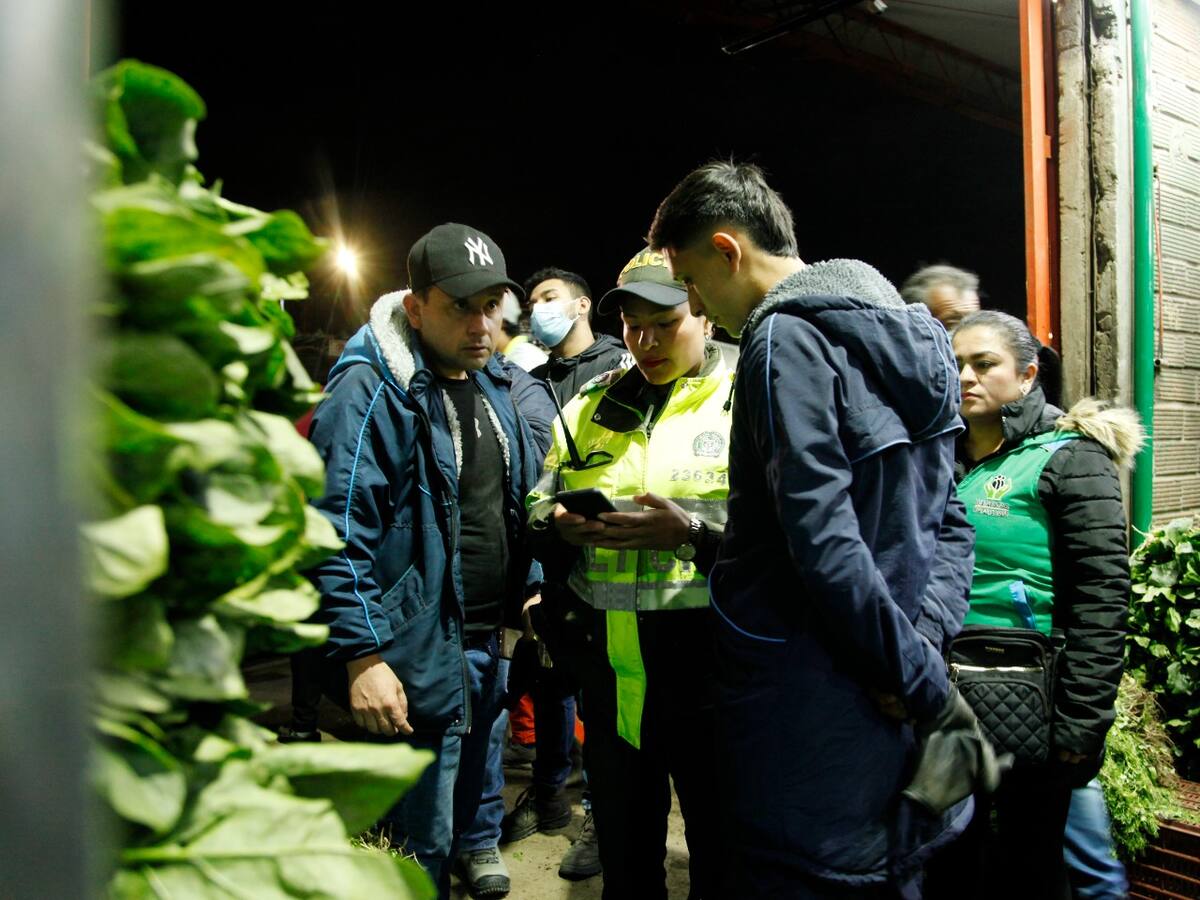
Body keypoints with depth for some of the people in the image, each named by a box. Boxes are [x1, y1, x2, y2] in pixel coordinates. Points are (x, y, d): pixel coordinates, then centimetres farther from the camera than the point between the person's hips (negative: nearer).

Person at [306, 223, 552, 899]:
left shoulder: (503, 391, 8)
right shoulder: (370, 392, -16)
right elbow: (338, 532, -20)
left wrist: (533, 589, 14)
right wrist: (362, 655, -22)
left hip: (492, 642, 8)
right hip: (419, 653, -7)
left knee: (471, 792, 25)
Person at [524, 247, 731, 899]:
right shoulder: (589, 408, 12)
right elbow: (538, 510, 15)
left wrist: (691, 532, -25)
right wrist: (560, 526, -7)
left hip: (704, 667, -4)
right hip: (610, 668, 4)